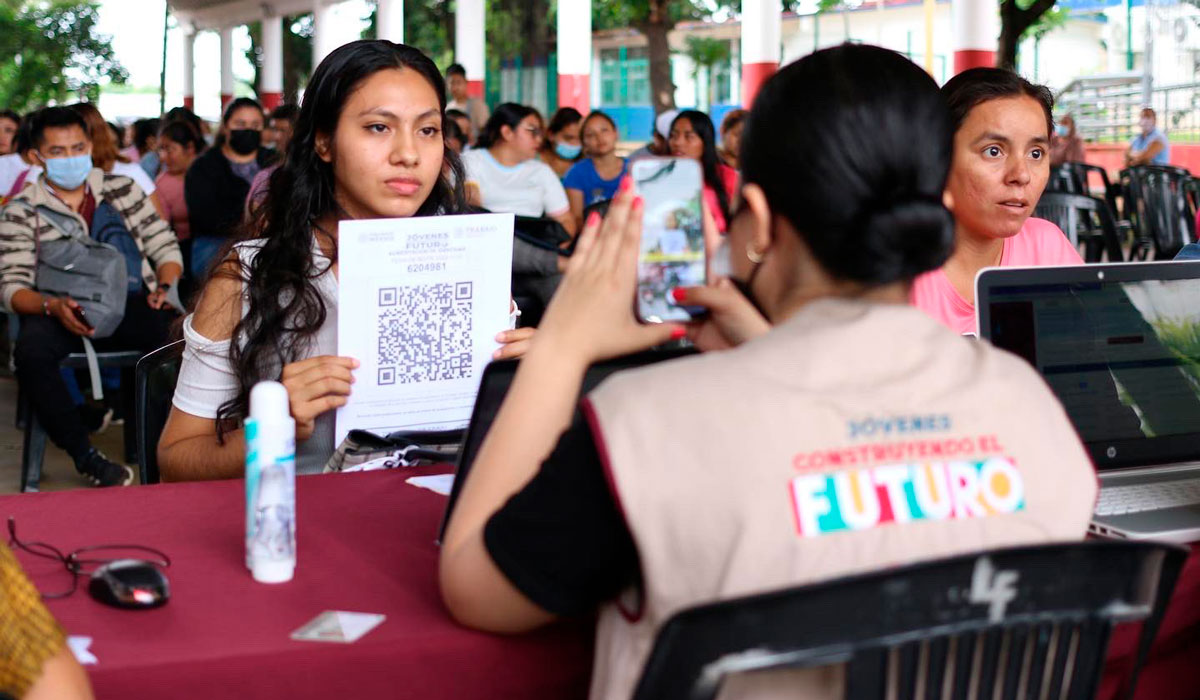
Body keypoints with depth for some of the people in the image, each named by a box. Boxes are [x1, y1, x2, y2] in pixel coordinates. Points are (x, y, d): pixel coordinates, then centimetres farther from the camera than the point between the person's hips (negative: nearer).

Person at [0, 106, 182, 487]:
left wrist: (165, 287, -10)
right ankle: (85, 456, -21)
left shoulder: (122, 189, 14)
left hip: (129, 304, 1)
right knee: (32, 351, -36)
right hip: (61, 312, -1)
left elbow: (164, 248, 12)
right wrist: (53, 306, -24)